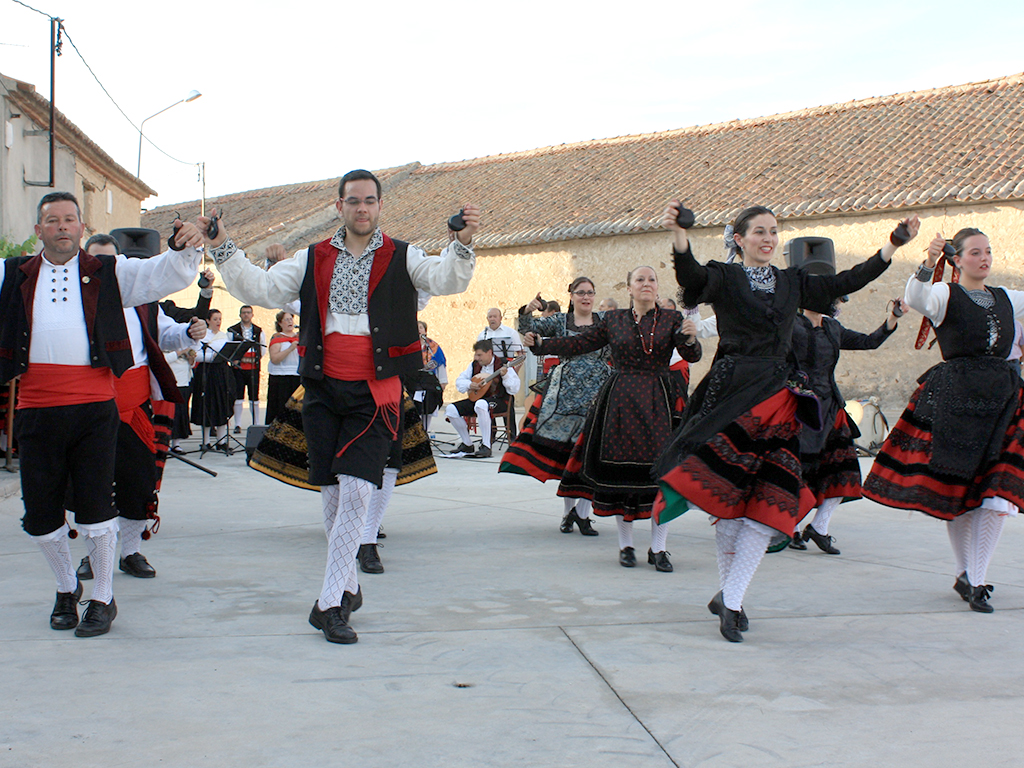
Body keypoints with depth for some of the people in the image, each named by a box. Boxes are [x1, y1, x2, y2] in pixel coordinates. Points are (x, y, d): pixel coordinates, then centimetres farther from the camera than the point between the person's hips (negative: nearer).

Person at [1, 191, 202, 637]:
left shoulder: (109, 274, 9)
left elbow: (163, 275, -1)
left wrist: (185, 250, -20)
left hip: (94, 406, -2)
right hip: (36, 411, 2)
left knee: (95, 506, -1)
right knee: (40, 512, 7)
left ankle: (103, 599, 14)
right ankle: (66, 587, 31)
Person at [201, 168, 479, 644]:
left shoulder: (401, 258, 4)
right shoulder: (314, 261, 12)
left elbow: (445, 279, -12)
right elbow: (261, 289, 9)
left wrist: (463, 244, -31)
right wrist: (223, 249, -2)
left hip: (374, 392, -3)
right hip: (323, 389, 3)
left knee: (356, 489, -13)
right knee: (331, 492, 8)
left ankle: (329, 603, -9)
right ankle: (348, 588, 25)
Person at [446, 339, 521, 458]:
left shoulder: (504, 364, -7)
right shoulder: (474, 365, 10)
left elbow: (514, 389, -14)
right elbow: (459, 381, 14)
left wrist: (505, 376, -30)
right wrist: (470, 385, -6)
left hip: (499, 400, -7)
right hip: (476, 398, 7)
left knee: (481, 405, -41)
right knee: (451, 409, -11)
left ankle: (486, 446, -35)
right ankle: (467, 444, 3)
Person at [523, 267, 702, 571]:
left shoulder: (671, 320, 5)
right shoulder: (613, 320, 9)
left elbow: (692, 356, -4)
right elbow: (579, 343, 12)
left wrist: (690, 339, -26)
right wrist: (541, 344, 4)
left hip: (659, 403, -1)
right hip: (620, 401, 1)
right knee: (620, 472, 2)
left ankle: (658, 548, 3)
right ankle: (625, 545, 16)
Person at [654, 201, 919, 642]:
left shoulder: (792, 282, 16)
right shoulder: (723, 278, 1)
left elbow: (844, 283, 16)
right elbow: (692, 277, -19)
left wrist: (893, 244, 12)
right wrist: (678, 237, -40)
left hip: (779, 399, 4)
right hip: (733, 393, -4)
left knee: (768, 504, -6)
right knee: (727, 498, -2)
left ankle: (730, 599, -3)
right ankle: (729, 596, 13)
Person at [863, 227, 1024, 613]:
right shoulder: (946, 295, 2)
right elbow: (915, 299, -20)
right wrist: (928, 264, -35)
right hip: (954, 396, -4)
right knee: (957, 492, 3)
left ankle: (975, 581, -2)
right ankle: (965, 574, 21)